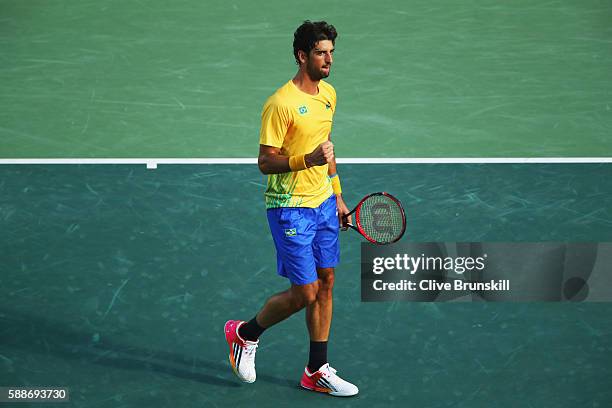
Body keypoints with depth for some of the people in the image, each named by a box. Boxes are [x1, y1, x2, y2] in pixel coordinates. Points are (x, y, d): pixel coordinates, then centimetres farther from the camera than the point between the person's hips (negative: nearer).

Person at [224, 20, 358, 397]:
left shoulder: (328, 94, 8)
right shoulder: (281, 103, -19)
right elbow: (265, 162, -17)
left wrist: (337, 196, 20)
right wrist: (308, 159, -31)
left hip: (324, 205, 8)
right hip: (290, 208, -8)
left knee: (325, 283, 9)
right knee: (304, 293, -6)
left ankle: (317, 371, 19)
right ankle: (245, 333, 19)